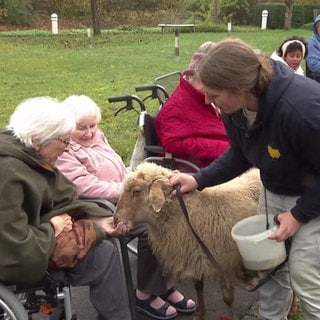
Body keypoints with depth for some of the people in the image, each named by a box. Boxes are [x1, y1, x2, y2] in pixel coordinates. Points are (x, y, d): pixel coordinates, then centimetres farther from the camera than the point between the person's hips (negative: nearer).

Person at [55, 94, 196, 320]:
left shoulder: (97, 136, 13)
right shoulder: (63, 152, -13)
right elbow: (89, 187, -22)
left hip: (124, 197, 8)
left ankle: (164, 283, 0)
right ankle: (146, 294, -6)